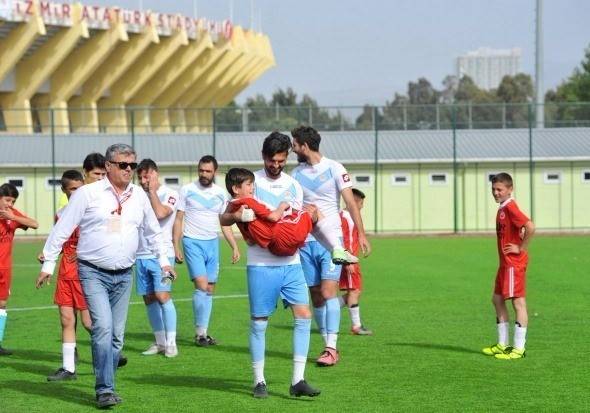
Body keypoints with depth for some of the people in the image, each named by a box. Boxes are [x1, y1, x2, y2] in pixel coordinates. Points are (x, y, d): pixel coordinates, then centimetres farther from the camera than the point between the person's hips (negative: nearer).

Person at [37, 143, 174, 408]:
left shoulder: (139, 196, 8)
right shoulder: (87, 194, -6)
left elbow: (153, 231, 25)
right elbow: (62, 229, -2)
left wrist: (163, 260, 24)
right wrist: (48, 264, -3)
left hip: (124, 275, 5)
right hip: (93, 273, -5)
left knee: (117, 334, 6)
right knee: (103, 327, -18)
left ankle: (106, 386, 17)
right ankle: (105, 390, -16)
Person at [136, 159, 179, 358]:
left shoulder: (169, 194, -4)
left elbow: (160, 213, -23)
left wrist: (152, 191, -13)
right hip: (141, 255, 6)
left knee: (162, 296, -15)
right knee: (149, 299, 6)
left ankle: (171, 343, -10)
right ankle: (160, 342, 14)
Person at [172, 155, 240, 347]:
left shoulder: (220, 193, 8)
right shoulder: (187, 190, -2)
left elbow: (225, 224, 14)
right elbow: (178, 220, 1)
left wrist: (235, 246, 6)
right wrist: (176, 247, -5)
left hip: (212, 243, 4)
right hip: (192, 242, -4)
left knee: (210, 289, 5)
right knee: (201, 286, -15)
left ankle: (204, 332, 12)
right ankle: (200, 332, -7)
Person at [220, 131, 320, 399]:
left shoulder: (293, 185, 11)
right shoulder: (251, 182, -1)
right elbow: (224, 219, -1)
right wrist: (237, 216, -24)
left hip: (290, 263, 4)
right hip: (261, 264, -4)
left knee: (303, 315, -6)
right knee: (259, 321, 1)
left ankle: (298, 380, -3)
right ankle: (259, 381, 11)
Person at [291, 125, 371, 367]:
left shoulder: (334, 169, -3)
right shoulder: (296, 174, 10)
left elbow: (351, 203, -3)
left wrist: (361, 234, -9)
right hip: (305, 242, 5)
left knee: (328, 292, -15)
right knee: (316, 297, 4)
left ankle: (331, 349, -15)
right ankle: (329, 347, 12)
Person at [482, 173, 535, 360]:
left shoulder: (510, 208, -16)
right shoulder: (502, 208, 13)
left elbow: (530, 227, -29)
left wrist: (522, 248, -20)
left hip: (514, 262, -11)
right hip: (505, 262, 11)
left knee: (518, 301, -6)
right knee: (497, 299, 15)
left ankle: (518, 348, -4)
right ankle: (502, 344, 22)